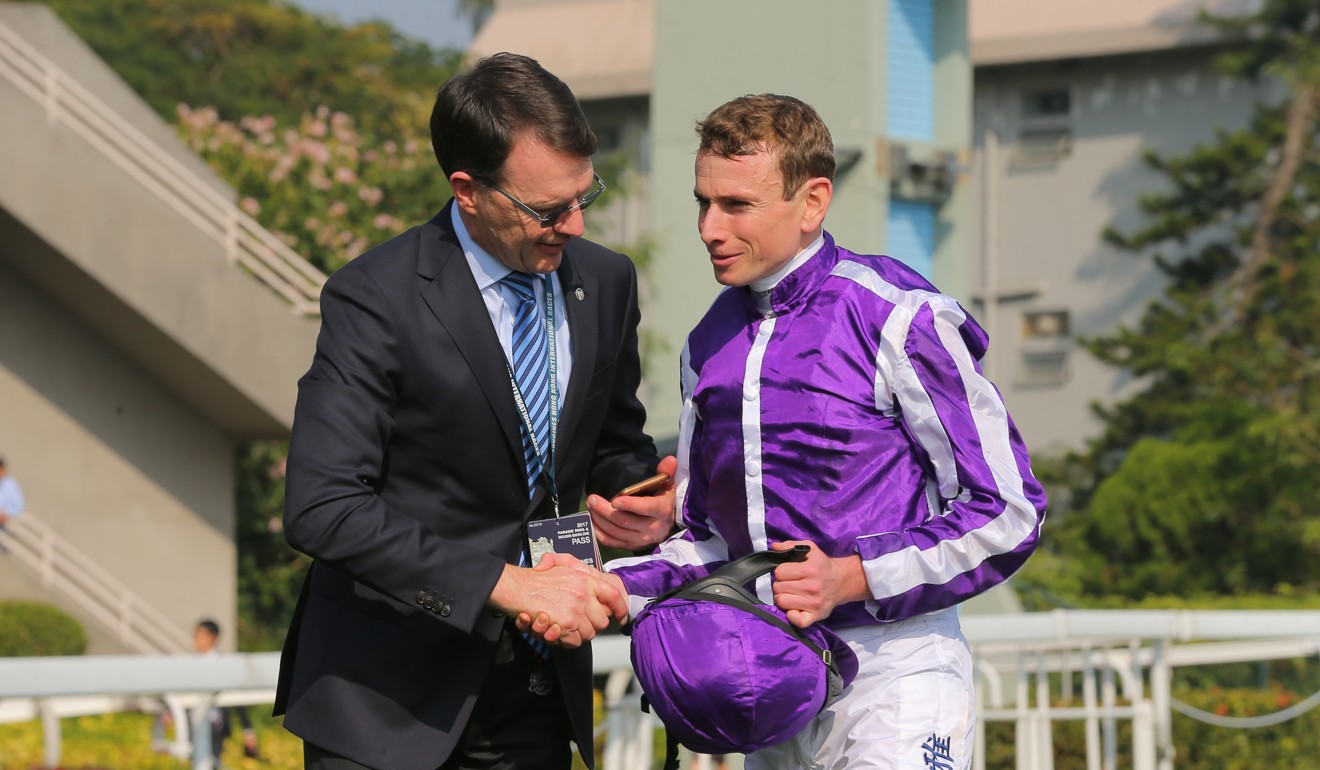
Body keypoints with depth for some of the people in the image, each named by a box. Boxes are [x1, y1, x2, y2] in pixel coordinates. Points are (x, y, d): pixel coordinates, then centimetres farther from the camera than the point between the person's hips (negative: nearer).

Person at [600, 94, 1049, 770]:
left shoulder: (899, 320, -8)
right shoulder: (709, 346, 12)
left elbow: (1006, 514, -8)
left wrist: (851, 577, -17)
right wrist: (602, 585, 0)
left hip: (892, 671, -6)